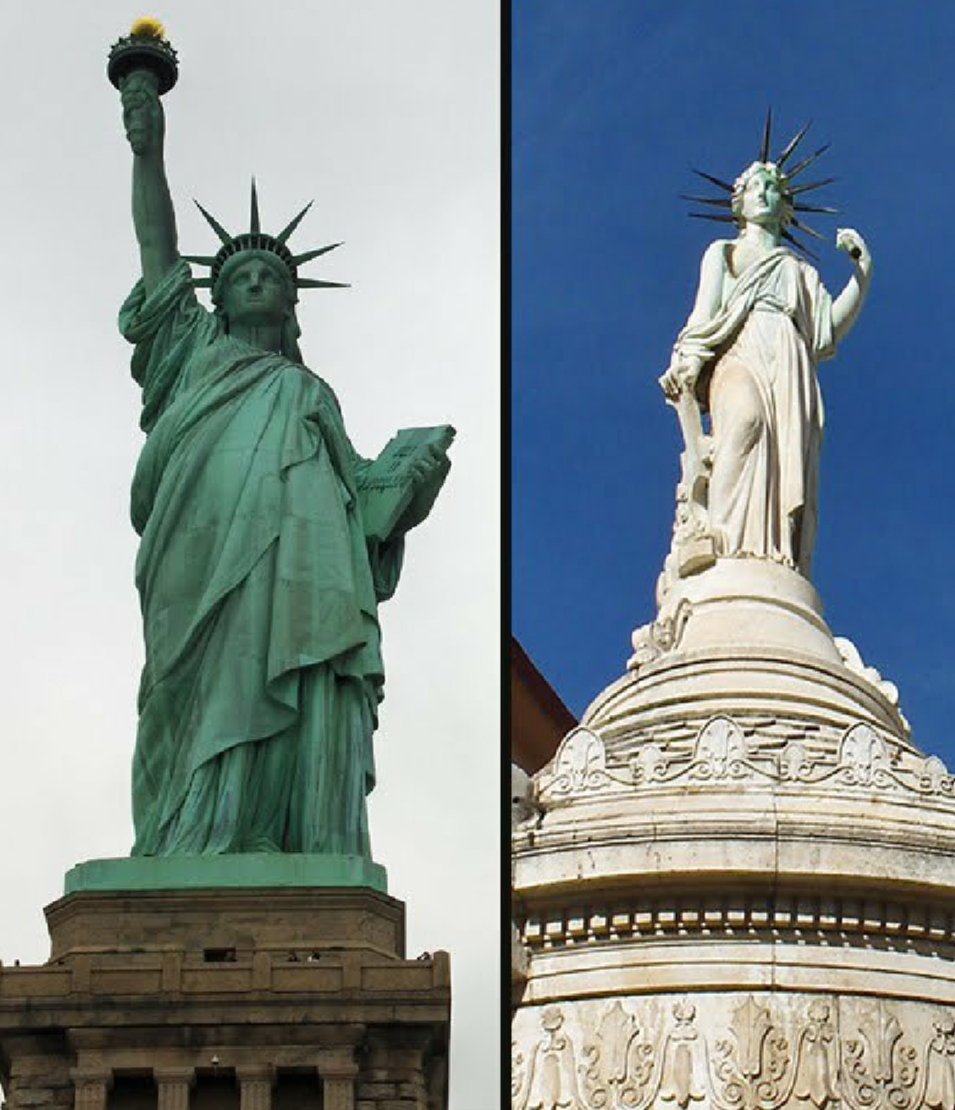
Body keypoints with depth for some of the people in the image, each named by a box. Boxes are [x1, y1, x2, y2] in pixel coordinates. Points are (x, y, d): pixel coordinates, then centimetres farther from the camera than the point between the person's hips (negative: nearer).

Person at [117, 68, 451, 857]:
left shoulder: (313, 395, 33)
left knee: (307, 745, -14)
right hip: (210, 574, -2)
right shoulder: (194, 354, 29)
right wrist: (149, 154, 12)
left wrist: (411, 487, 1)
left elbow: (360, 496, 21)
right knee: (215, 720, -17)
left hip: (306, 582, 2)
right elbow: (158, 251, 20)